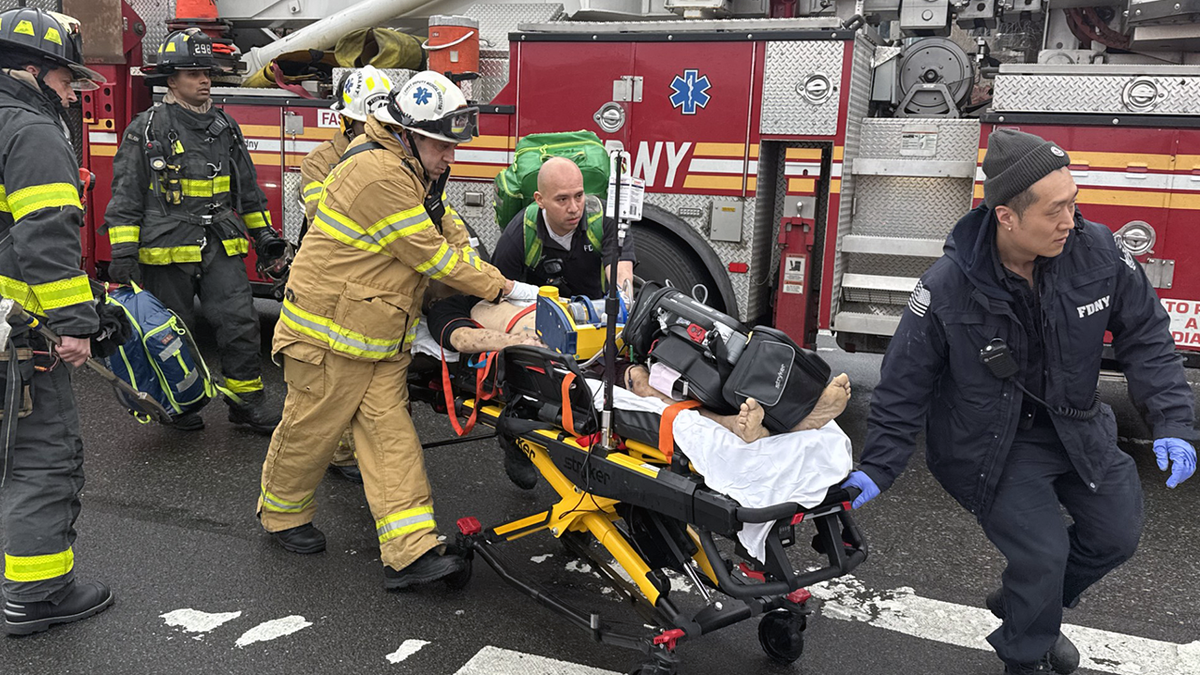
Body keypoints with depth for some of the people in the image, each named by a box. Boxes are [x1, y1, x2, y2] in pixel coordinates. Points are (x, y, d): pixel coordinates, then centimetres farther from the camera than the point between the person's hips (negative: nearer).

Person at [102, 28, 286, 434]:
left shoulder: (225, 127, 12)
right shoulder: (147, 129, -4)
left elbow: (247, 189, 19)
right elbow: (126, 199, -5)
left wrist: (264, 234, 15)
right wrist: (123, 256, -10)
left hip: (221, 248, 4)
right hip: (168, 250, -4)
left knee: (240, 323, -1)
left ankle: (246, 403, 10)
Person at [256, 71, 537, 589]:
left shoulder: (416, 171, 10)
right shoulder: (379, 173, -23)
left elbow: (452, 232, 17)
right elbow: (432, 256, -22)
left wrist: (490, 281, 3)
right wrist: (503, 288, -15)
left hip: (382, 338, 9)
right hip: (330, 332, -9)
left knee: (390, 433, 1)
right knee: (311, 429, 8)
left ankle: (410, 551, -1)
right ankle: (282, 515, 33)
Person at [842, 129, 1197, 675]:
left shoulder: (1096, 251, -16)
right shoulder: (948, 287, -25)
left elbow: (1144, 336, -4)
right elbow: (905, 384, -15)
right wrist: (877, 469, -17)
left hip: (1075, 426, 6)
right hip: (991, 442, -5)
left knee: (1117, 533, 13)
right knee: (1043, 551, -10)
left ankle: (1028, 609, 41)